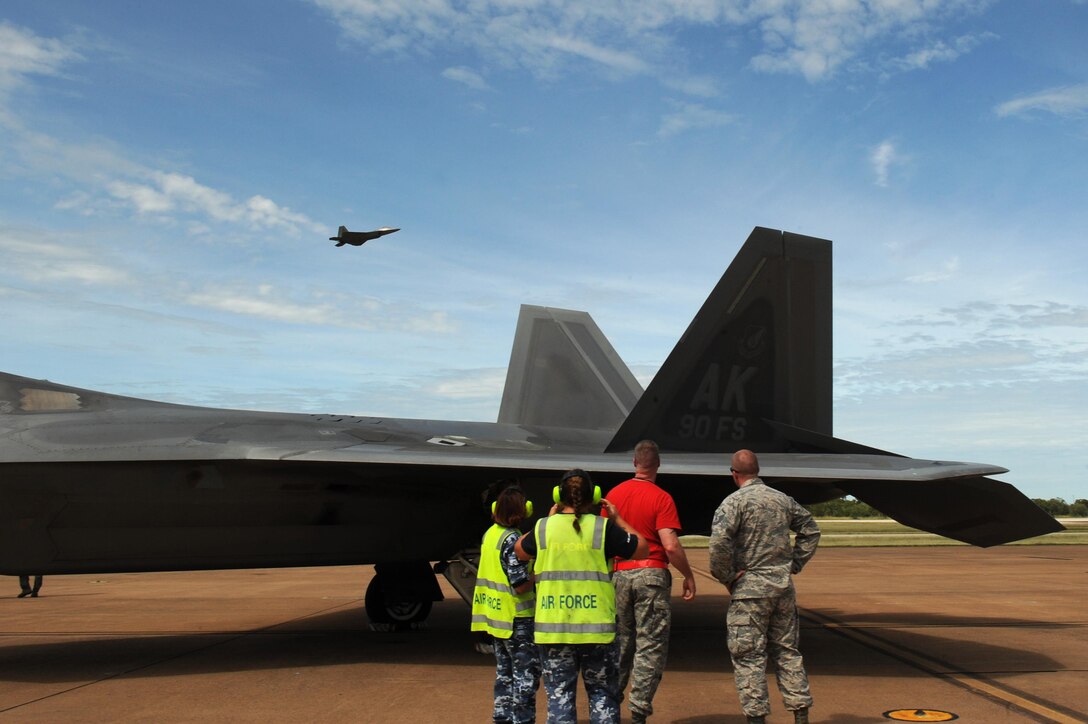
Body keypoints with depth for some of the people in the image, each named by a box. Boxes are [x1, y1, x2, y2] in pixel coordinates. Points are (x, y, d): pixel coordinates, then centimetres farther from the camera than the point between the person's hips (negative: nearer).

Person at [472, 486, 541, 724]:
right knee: (526, 672, 0)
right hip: (515, 617, -9)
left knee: (504, 671, 17)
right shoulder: (512, 539, -20)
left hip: (494, 614, 9)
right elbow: (521, 585, -22)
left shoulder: (490, 534, 6)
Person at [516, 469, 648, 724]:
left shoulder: (544, 527, -1)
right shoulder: (603, 528, -6)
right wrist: (619, 520, 15)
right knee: (602, 693, 12)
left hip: (553, 628, 1)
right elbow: (641, 549, 6)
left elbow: (520, 550, 20)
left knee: (559, 694, 9)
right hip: (596, 627, -1)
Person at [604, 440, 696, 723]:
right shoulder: (661, 498, -8)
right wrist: (688, 575, -2)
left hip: (618, 575, 5)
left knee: (620, 643, 15)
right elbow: (671, 545, -14)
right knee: (650, 646, 2)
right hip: (651, 575, -5)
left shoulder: (613, 494, 6)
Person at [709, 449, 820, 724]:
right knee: (787, 651, 14)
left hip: (749, 588, -6)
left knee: (748, 655, 1)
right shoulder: (783, 500, 9)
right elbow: (811, 531, 19)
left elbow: (719, 541, -23)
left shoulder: (735, 501, -10)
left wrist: (725, 577, -11)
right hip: (784, 587, 6)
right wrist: (794, 564, 19)